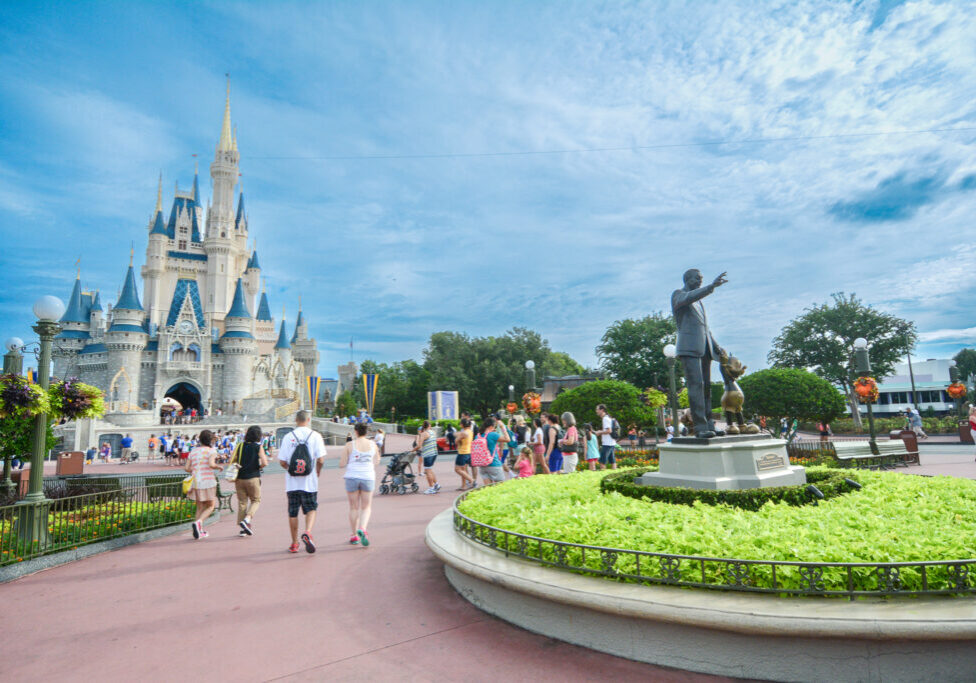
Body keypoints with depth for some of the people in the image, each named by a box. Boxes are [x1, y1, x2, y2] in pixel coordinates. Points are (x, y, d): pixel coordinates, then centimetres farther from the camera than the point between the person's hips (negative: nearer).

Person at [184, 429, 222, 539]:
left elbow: (187, 468, 7)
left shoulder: (193, 451, 11)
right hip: (208, 482, -5)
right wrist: (219, 467, -2)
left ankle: (199, 531, 12)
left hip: (195, 482, 5)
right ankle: (198, 522, -14)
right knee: (210, 506, 9)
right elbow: (211, 464, -21)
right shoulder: (211, 451, -5)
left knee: (200, 507, 16)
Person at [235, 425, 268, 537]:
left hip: (240, 478, 3)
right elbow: (264, 463, -13)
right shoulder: (258, 447, -6)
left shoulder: (240, 446, 3)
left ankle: (243, 529, 13)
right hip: (253, 478, -3)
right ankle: (247, 519, -10)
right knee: (256, 500, 13)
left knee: (242, 502, 11)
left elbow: (232, 461, 1)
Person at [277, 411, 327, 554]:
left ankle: (294, 544, 21)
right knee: (311, 509, 10)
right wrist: (317, 472, 8)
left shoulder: (288, 437, -2)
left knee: (293, 513, 13)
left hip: (292, 482, 2)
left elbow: (282, 462, -2)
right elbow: (321, 460, -11)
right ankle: (307, 533, -15)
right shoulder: (315, 436, -6)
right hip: (309, 481, -1)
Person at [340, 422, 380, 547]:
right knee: (366, 507, 11)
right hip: (368, 477, 1)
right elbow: (376, 462, 10)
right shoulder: (373, 444, 2)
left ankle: (354, 536, 18)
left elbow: (341, 464, -5)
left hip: (352, 477, -1)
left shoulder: (349, 445, -5)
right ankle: (362, 529, -13)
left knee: (354, 507, 12)